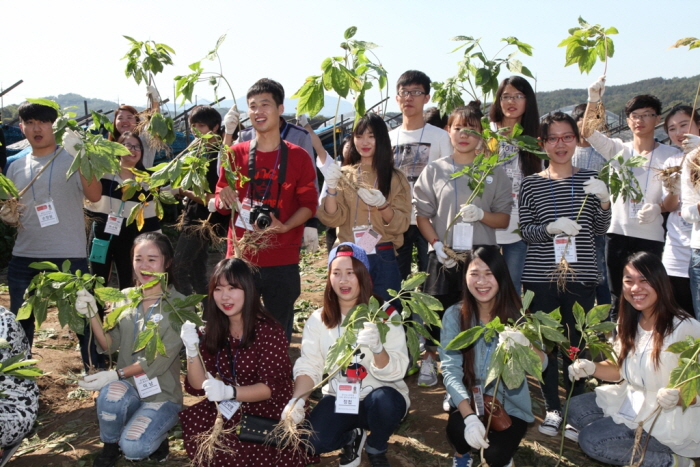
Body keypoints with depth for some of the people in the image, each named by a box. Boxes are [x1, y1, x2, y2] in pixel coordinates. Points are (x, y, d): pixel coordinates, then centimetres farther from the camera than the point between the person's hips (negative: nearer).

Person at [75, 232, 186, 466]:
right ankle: (110, 446, -3)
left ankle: (155, 437, 9)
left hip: (162, 394, -3)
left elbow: (162, 359, -18)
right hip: (128, 387, 4)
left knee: (132, 448, -27)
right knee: (112, 392, -33)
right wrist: (92, 314, -15)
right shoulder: (124, 297, 3)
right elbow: (109, 346, 0)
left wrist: (115, 374, -24)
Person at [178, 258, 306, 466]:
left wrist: (229, 392, -33)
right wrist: (192, 351, -18)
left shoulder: (268, 330, -15)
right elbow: (198, 387, -1)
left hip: (269, 412, -5)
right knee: (190, 422, -21)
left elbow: (272, 387, -19)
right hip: (230, 410, 5)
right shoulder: (213, 331, 2)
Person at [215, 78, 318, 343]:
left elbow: (309, 204, 2)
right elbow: (220, 204, 11)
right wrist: (224, 200, -12)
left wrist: (284, 226, -15)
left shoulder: (297, 157, 2)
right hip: (240, 259, 1)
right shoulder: (236, 154, 6)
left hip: (282, 263, -1)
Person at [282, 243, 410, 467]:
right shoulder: (318, 319, -4)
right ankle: (351, 437, 12)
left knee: (384, 400, -36)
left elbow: (395, 372, -19)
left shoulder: (385, 314, -13)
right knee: (311, 441, -24)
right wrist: (297, 400, -28)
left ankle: (376, 448, -1)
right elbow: (308, 367, -8)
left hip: (379, 395, -2)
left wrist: (377, 349, -41)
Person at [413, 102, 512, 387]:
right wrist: (438, 244, -11)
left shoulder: (494, 172, 7)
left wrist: (481, 214, -14)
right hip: (444, 257, 0)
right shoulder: (435, 170, 6)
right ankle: (429, 362, 23)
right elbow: (422, 215, 3)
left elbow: (504, 219, 6)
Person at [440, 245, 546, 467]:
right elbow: (451, 370, -18)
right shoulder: (454, 315, -12)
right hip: (468, 401, 0)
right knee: (458, 431, -28)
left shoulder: (517, 314, -10)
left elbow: (541, 366, -18)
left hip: (509, 404, 0)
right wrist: (469, 416, -33)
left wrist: (526, 344, -41)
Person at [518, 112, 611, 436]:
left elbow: (600, 229, 7)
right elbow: (525, 231, -1)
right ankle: (552, 409, 20)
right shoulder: (531, 184, 2)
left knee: (577, 344, 4)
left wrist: (604, 201, -11)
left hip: (581, 276, 1)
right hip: (541, 276, -1)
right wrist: (551, 227, -20)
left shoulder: (589, 179, 7)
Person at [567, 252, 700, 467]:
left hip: (669, 419, -8)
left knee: (591, 440, -16)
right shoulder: (628, 323, 1)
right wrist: (591, 368, -10)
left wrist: (678, 396, -41)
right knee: (575, 408, 0)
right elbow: (621, 369, 9)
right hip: (630, 401, 8)